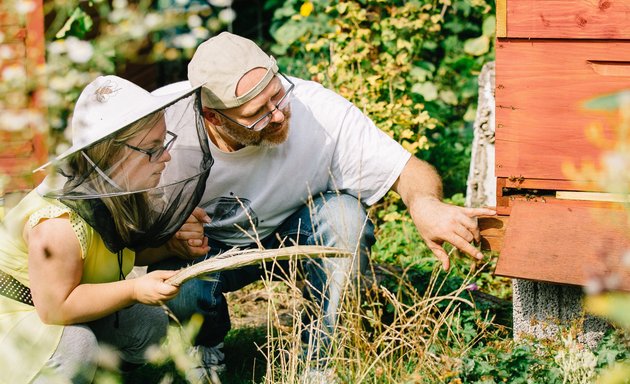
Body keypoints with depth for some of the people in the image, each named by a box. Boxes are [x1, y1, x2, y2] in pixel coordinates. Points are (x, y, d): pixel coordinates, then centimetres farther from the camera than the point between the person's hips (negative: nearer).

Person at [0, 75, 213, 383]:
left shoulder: (120, 191, -10)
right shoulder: (59, 225, -37)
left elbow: (127, 250, 9)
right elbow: (54, 308, -32)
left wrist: (172, 243, -12)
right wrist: (135, 290, -35)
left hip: (63, 312, 9)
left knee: (150, 322, 0)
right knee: (75, 344, -34)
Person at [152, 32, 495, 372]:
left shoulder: (319, 110, -29)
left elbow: (409, 170, -24)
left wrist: (424, 204, -48)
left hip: (293, 233, 1)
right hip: (208, 247, -1)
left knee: (345, 215, -30)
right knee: (180, 290, -34)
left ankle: (322, 355, -10)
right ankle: (204, 348, 5)